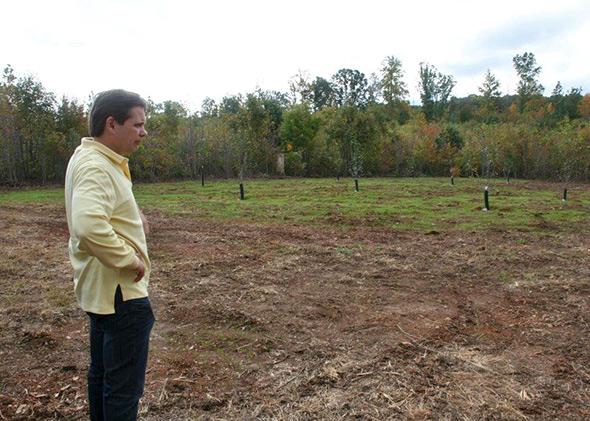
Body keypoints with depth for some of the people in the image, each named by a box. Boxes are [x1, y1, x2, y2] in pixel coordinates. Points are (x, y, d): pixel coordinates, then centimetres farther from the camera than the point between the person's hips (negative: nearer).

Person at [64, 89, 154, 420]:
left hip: (101, 289, 11)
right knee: (124, 385, 0)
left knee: (103, 372, 23)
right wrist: (130, 259, -23)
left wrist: (131, 216, 8)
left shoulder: (95, 159, 10)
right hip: (120, 292, -11)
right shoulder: (95, 167, -21)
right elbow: (89, 226, -37)